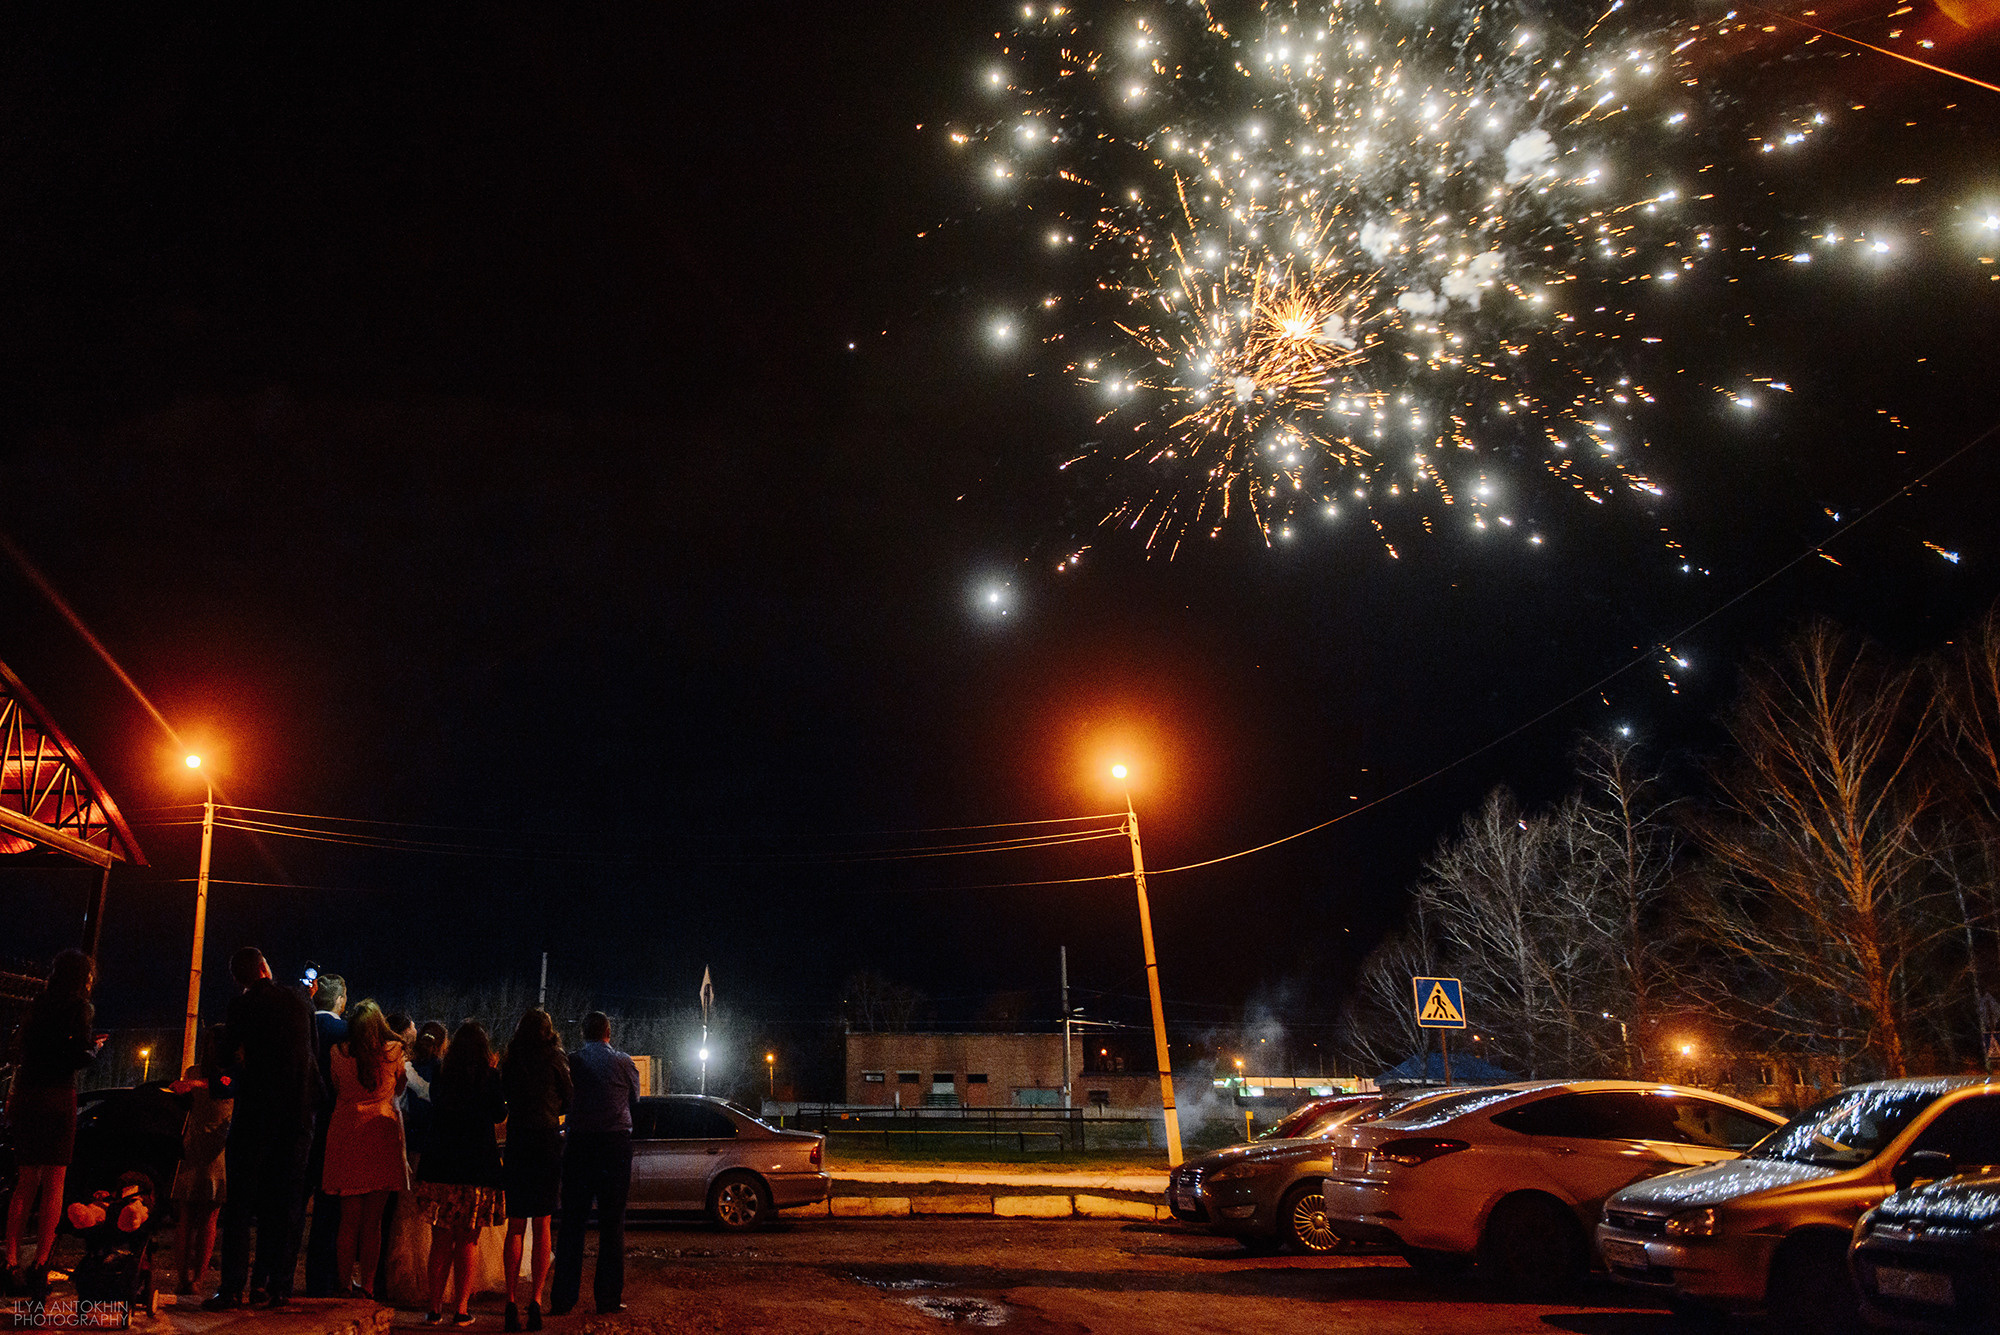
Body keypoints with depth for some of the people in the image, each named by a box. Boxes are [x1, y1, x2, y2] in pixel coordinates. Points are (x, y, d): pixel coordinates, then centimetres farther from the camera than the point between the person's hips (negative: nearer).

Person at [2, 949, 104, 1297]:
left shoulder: (37, 1005, 13)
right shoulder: (78, 1006, -6)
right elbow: (80, 1056, -14)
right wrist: (94, 1047, 7)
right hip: (57, 1096, -6)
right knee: (53, 1183, -1)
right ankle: (40, 1264, -5)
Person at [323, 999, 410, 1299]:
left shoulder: (338, 1052, 2)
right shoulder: (394, 1052, -2)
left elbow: (335, 1091, 14)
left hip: (344, 1133, 2)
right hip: (382, 1134, -1)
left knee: (349, 1219, 9)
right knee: (373, 1221, 5)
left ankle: (344, 1284, 12)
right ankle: (367, 1286, 7)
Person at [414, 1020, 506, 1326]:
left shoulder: (440, 1077, 4)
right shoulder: (490, 1077, -6)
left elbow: (435, 1115, 15)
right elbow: (500, 1115, 4)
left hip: (439, 1168, 3)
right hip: (477, 1169, -3)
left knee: (441, 1240, 11)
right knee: (468, 1240, 6)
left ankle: (435, 1308, 11)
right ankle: (462, 1309, 6)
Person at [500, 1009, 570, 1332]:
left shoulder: (510, 1060, 6)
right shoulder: (555, 1060, -2)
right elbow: (569, 1102, 5)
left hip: (516, 1144, 2)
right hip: (548, 1143, -2)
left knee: (515, 1226, 8)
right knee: (542, 1226, 3)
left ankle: (511, 1302, 2)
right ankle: (536, 1300, -3)